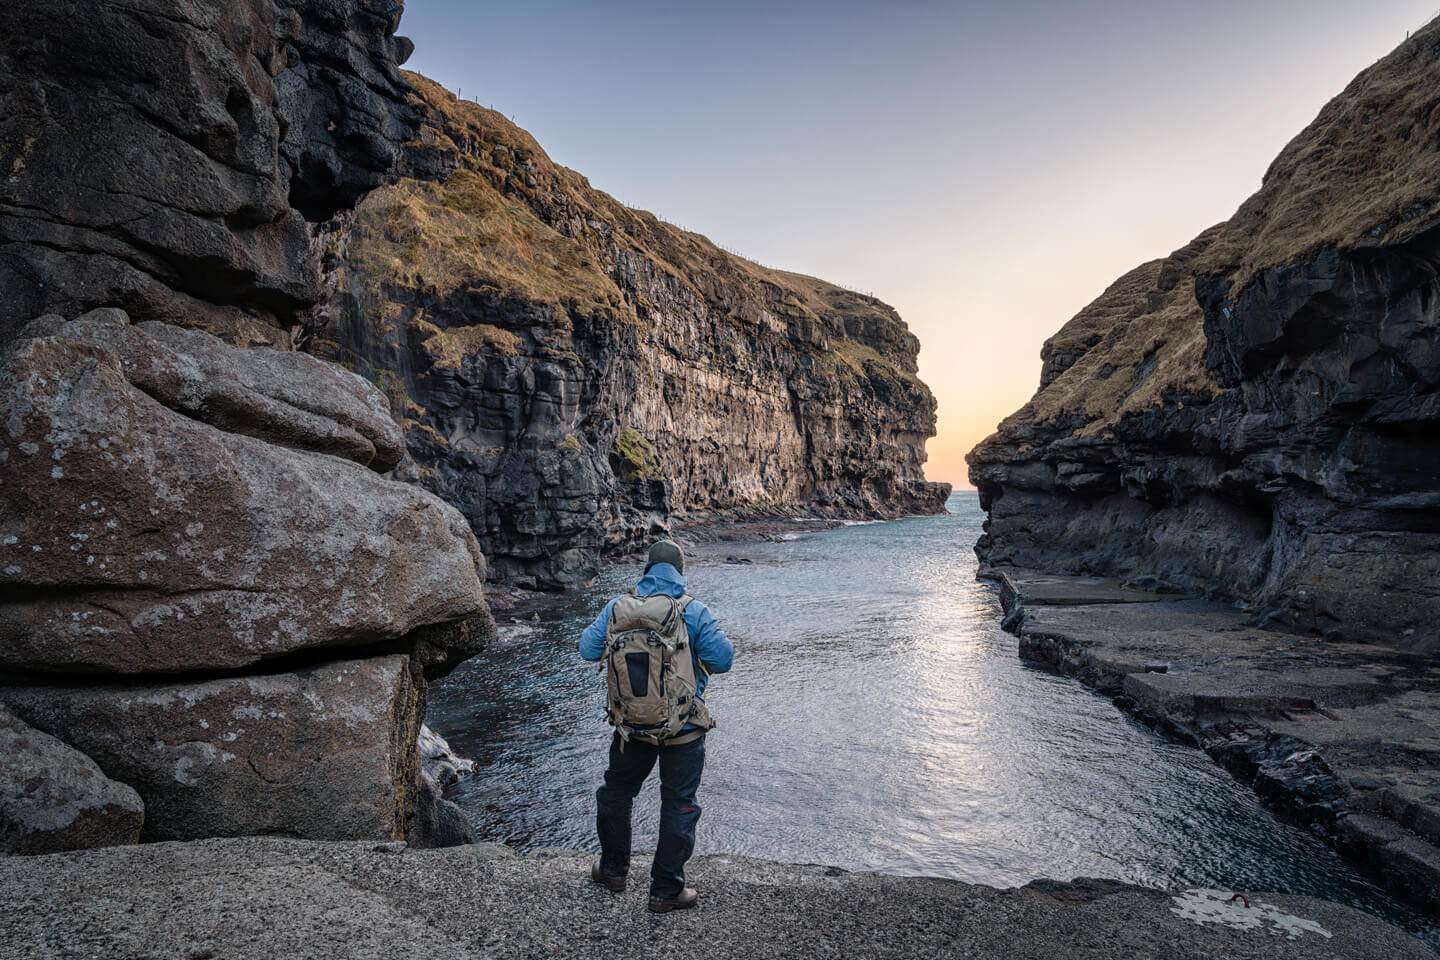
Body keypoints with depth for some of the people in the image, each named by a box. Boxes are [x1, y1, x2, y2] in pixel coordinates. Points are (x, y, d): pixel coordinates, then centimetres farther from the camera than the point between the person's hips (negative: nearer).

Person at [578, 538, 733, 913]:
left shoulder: (617, 608, -6)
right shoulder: (695, 612, -13)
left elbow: (588, 649, 0)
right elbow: (722, 660, -14)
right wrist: (718, 637, 7)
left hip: (631, 724, 3)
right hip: (683, 730, -2)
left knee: (616, 792, 24)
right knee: (679, 804, 12)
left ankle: (613, 869, 39)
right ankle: (666, 890, 20)